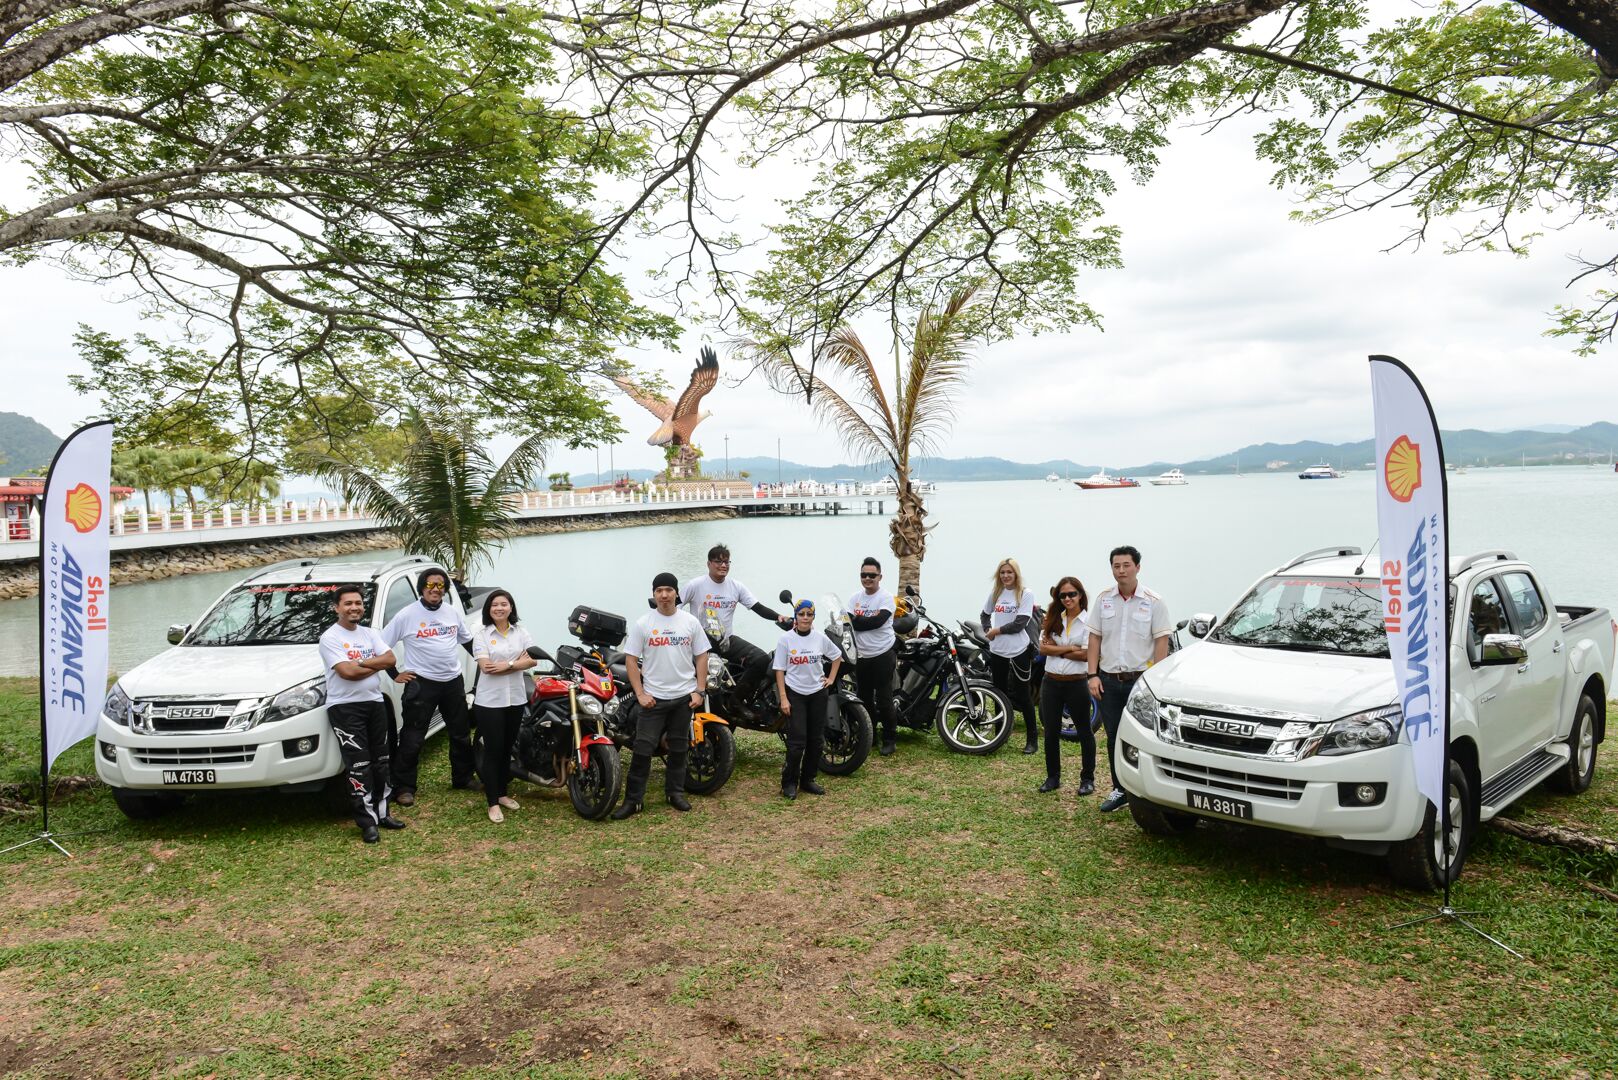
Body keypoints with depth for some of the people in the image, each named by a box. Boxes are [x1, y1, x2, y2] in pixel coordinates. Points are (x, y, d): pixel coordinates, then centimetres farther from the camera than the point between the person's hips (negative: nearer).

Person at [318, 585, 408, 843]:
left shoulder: (370, 634, 11)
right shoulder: (330, 638, -8)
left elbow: (390, 659, -1)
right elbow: (347, 671, -20)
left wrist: (361, 662, -14)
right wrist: (376, 664, -7)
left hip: (375, 703, 6)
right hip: (345, 708, -6)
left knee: (380, 763, 12)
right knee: (359, 767, -6)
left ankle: (382, 813, 23)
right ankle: (368, 822, -1)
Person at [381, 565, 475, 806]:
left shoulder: (453, 612, 6)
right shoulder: (407, 615, -9)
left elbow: (468, 640, 20)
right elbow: (382, 646, -6)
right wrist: (395, 675, -8)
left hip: (454, 682, 5)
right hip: (422, 684, -5)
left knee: (461, 734, 15)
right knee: (412, 739, -3)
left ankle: (463, 778, 31)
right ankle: (405, 787, 7)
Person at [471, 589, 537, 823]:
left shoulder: (521, 632, 6)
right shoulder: (481, 634, -4)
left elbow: (532, 661, -6)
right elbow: (486, 667, -16)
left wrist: (506, 665, -19)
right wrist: (518, 663, -13)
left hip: (516, 698, 4)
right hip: (489, 701, -4)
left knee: (507, 749, 14)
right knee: (493, 750, -1)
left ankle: (502, 793, 28)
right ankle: (493, 803, 5)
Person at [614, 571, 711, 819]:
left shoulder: (690, 622, 2)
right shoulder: (643, 624, -4)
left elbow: (701, 657, 6)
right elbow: (630, 659, -3)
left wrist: (699, 691, -1)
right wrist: (640, 694, -9)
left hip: (684, 696, 2)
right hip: (653, 697, -2)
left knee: (679, 748, 13)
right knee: (643, 748, -4)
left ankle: (675, 792, 26)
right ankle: (633, 799, 4)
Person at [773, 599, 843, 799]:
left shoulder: (820, 637, -1)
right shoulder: (786, 639, -8)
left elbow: (837, 656, 17)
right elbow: (779, 670, -6)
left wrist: (831, 678, 7)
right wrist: (783, 698, -12)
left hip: (818, 693, 4)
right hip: (794, 693, -4)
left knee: (816, 740, 8)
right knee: (797, 740, -9)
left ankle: (808, 780, 22)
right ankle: (789, 783, 5)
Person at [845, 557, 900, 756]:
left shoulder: (886, 597, -9)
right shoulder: (854, 598, 7)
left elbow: (878, 621, -24)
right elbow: (853, 623, -6)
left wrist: (859, 620, -13)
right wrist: (870, 620, -20)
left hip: (883, 655, -5)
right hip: (862, 656, 5)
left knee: (883, 700, -1)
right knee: (864, 699, 13)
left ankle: (890, 739, 11)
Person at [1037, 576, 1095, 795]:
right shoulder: (1053, 619, 6)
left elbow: (1086, 655, -16)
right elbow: (1043, 648, -4)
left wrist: (1057, 649, -9)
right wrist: (1070, 648, -13)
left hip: (1076, 684, -4)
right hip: (1051, 683, 4)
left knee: (1084, 731, 8)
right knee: (1051, 732, 10)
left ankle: (1087, 779, 20)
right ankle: (1053, 777, 23)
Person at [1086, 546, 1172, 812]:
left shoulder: (1154, 602, -4)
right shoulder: (1103, 600, 6)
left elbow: (1161, 642, -5)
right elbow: (1095, 638, 8)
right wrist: (1093, 675, 0)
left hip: (1140, 680, -3)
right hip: (1108, 680, 4)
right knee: (1114, 739, 10)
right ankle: (1120, 790, 22)